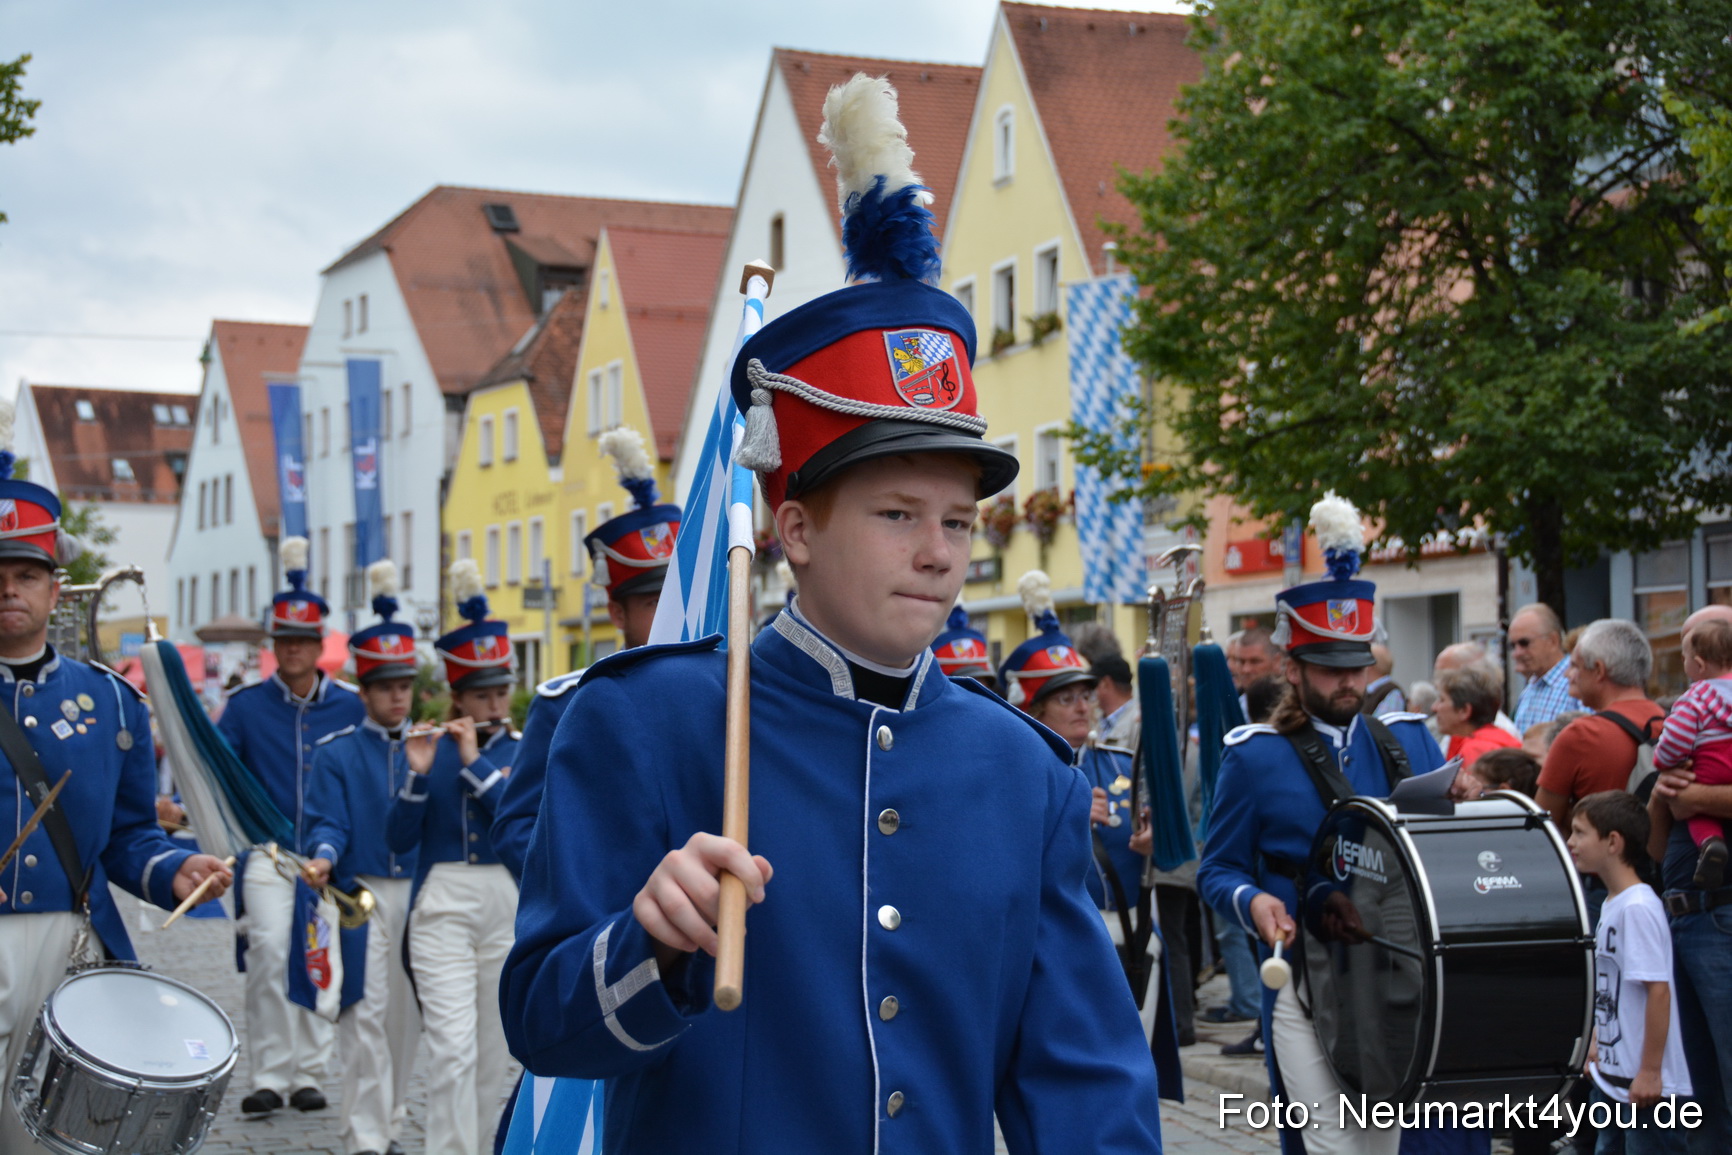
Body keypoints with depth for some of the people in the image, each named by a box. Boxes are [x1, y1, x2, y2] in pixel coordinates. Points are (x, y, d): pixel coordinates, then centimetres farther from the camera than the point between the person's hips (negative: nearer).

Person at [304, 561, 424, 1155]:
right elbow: (329, 821, -6)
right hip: (363, 894, -4)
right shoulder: (336, 752, 0)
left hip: (418, 892, 4)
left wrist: (423, 775, -14)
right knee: (368, 1012, -7)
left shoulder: (428, 748, 9)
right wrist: (324, 857, -27)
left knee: (408, 1013, 10)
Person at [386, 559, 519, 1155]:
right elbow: (399, 838, -2)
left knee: (492, 1046, 9)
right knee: (452, 1046, -12)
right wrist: (419, 774, -17)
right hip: (442, 908, -2)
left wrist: (475, 761, -16)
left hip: (508, 905, 2)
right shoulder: (428, 748, 4)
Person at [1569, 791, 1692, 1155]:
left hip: (1647, 1085, -10)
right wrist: (1598, 1044, 20)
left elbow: (1658, 990, -21)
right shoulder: (1611, 905, 10)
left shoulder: (1638, 908, -18)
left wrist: (1650, 1071, -21)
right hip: (1613, 1078, 10)